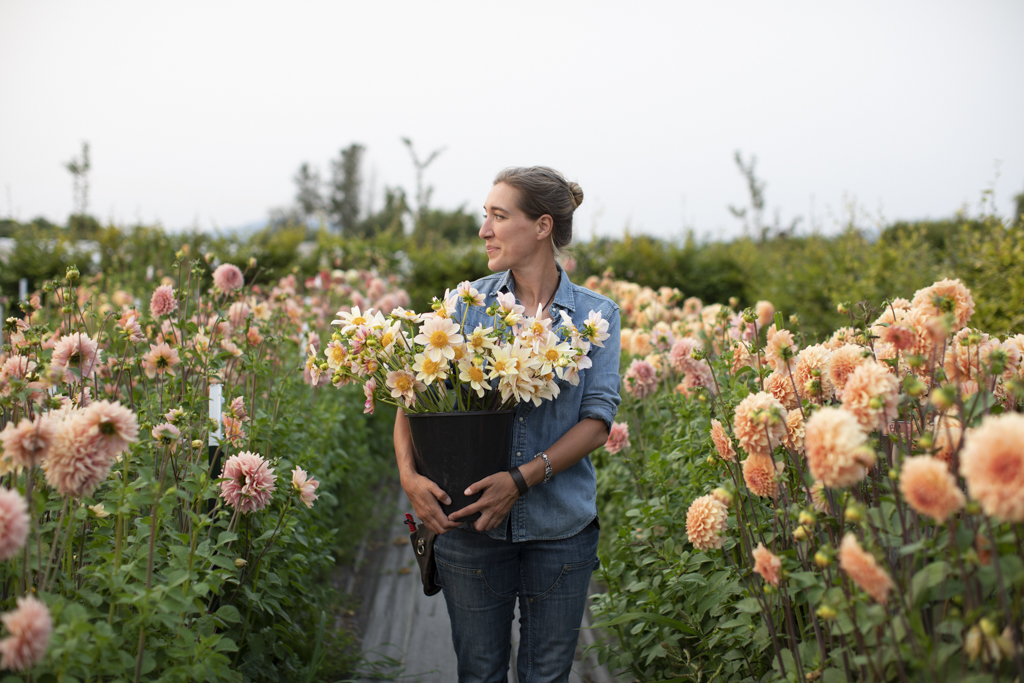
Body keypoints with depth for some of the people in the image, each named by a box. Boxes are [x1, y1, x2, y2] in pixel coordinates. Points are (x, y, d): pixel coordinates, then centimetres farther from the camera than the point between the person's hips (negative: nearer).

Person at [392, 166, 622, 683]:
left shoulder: (597, 315, 1)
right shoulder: (465, 303, 2)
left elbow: (598, 420, -7)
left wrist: (523, 478, -20)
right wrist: (409, 473, -17)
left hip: (560, 526, 0)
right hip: (469, 522, 1)